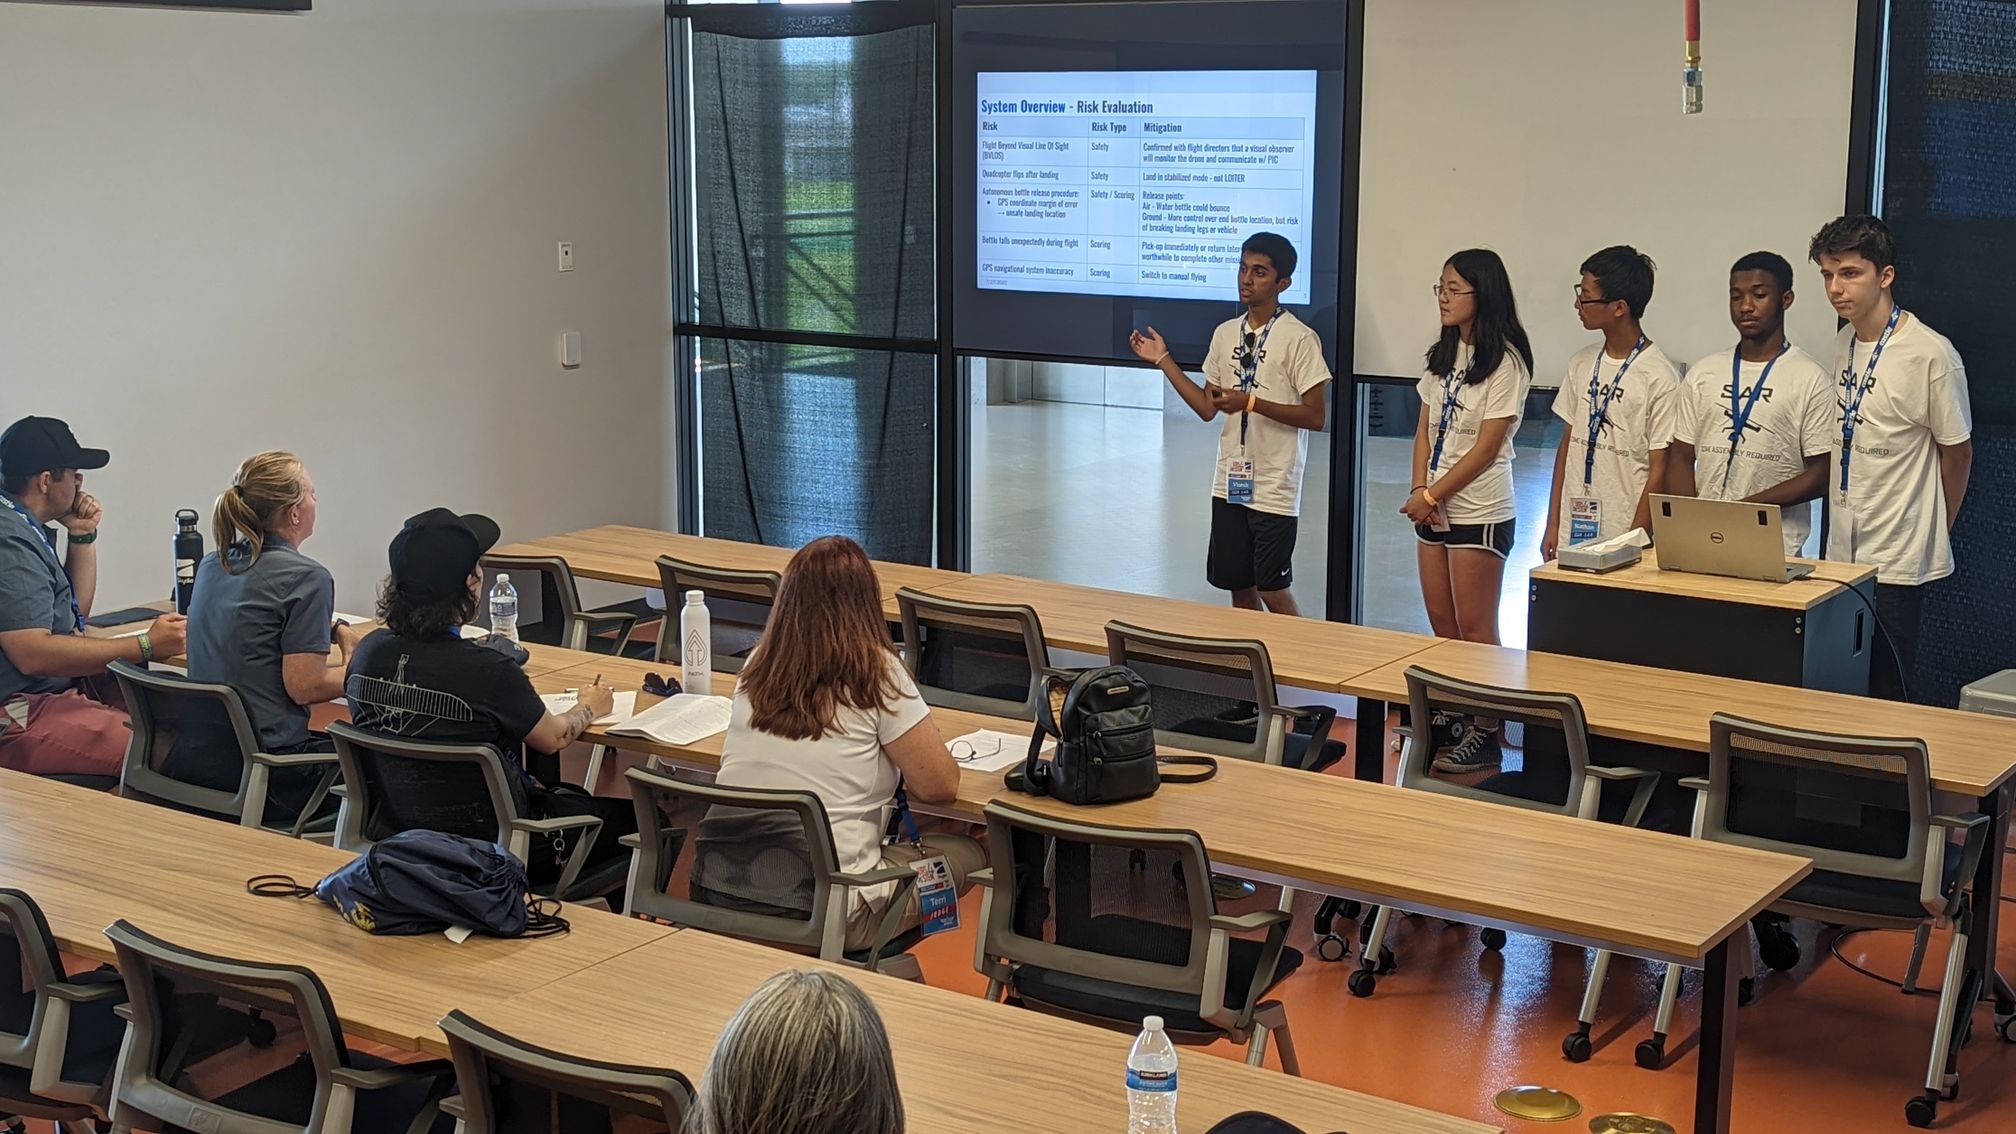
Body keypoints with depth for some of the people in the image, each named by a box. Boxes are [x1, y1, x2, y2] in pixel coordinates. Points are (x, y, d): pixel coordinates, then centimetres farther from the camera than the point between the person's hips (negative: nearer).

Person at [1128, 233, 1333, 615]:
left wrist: (1250, 402, -21)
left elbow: (1314, 416, -12)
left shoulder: (1299, 339, -10)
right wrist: (1163, 361, 9)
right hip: (1230, 484, 6)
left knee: (1273, 592, -3)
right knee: (1239, 588, 11)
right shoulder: (1225, 333, 10)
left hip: (1274, 490, -6)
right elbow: (1207, 408, 13)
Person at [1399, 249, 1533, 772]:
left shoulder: (1504, 360, -12)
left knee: (1475, 630, -2)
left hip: (1479, 512, -7)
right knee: (1441, 625, 12)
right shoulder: (1443, 354, 10)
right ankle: (1448, 719, 22)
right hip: (1434, 508, 7)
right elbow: (1425, 430, 11)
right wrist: (1420, 490, -4)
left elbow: (1486, 447, -15)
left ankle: (1485, 736, 5)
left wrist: (1432, 495, -14)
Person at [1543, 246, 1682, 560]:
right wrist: (1553, 524, 9)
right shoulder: (1582, 363, 8)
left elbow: (1658, 471, -10)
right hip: (1572, 534, 6)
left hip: (1623, 536, -5)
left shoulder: (1659, 378, -11)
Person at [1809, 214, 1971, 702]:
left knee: (1887, 698, -1)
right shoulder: (1842, 344, 8)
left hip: (1897, 561, -6)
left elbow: (1957, 452, -4)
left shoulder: (1931, 354, -14)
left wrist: (1933, 536, 6)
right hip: (1842, 551, 6)